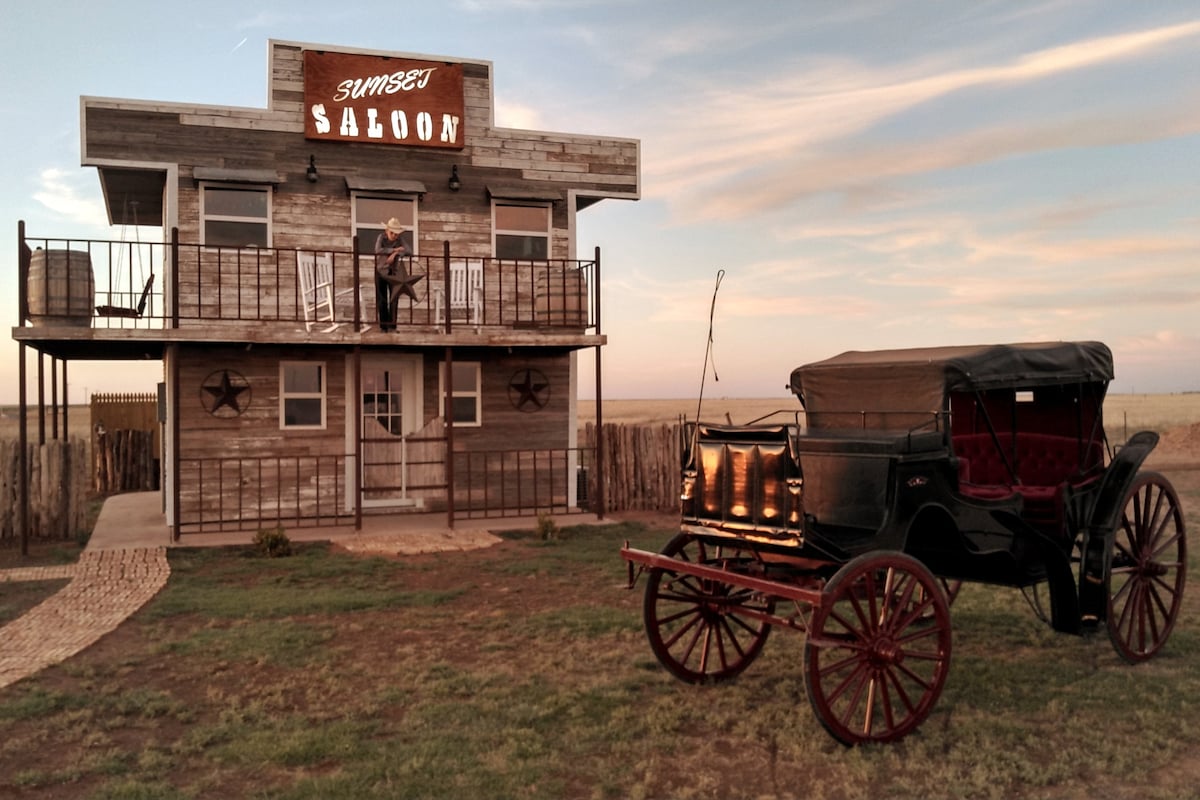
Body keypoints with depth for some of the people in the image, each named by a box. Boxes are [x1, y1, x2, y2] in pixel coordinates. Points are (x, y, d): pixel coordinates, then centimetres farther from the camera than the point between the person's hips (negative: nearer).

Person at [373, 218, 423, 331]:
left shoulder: (400, 239, -5)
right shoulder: (381, 237, -10)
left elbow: (408, 251, -19)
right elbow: (378, 250, -26)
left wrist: (395, 254, -30)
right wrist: (394, 249, -24)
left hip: (394, 271, 1)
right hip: (382, 270, -1)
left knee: (394, 298, -5)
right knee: (382, 299, -1)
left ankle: (392, 325, -3)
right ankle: (383, 325, 2)